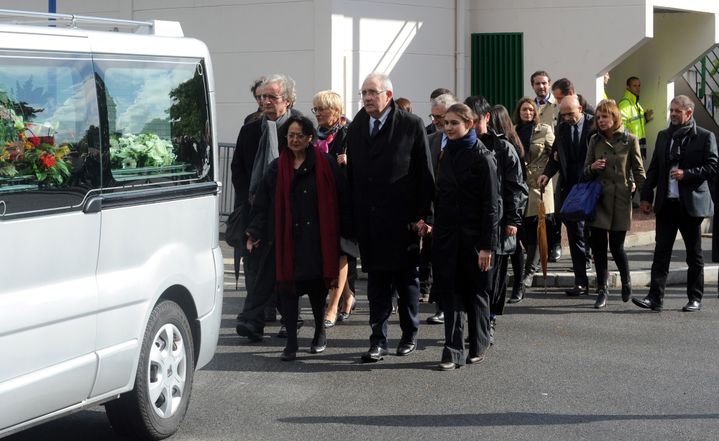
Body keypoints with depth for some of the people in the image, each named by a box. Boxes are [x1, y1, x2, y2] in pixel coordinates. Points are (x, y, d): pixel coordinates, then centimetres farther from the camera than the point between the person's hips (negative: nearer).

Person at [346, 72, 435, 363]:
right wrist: (353, 218, 5)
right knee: (376, 281, 5)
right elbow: (351, 175, 10)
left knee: (406, 279, 9)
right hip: (369, 219, 3)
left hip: (403, 219, -3)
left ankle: (410, 335, 24)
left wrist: (424, 215, -9)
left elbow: (425, 174, -5)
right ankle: (378, 341, 8)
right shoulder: (355, 129, 9)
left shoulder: (411, 126, -4)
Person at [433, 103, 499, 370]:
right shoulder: (447, 155, 11)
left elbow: (491, 204, -10)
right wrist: (435, 227, 7)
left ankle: (478, 347, 21)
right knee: (450, 292, -2)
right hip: (447, 233, 5)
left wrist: (487, 245, -14)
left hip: (473, 235, -5)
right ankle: (453, 351, -3)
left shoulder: (482, 157, -8)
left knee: (475, 292, 6)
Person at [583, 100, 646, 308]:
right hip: (599, 199, 3)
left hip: (620, 198, -3)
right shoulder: (595, 140, 7)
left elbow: (638, 171, 3)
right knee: (598, 245, -1)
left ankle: (626, 282, 28)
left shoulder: (629, 140, -2)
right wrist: (592, 167, -9)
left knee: (616, 246, 0)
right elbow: (586, 171, 12)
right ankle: (602, 290, 11)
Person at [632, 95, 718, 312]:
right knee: (661, 251, -3)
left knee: (694, 254, 6)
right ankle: (655, 297, -5)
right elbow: (654, 168, 13)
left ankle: (695, 298, 15)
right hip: (666, 203, 4)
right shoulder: (663, 136, 12)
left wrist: (686, 174, -17)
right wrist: (646, 196, 7)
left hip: (691, 203, -4)